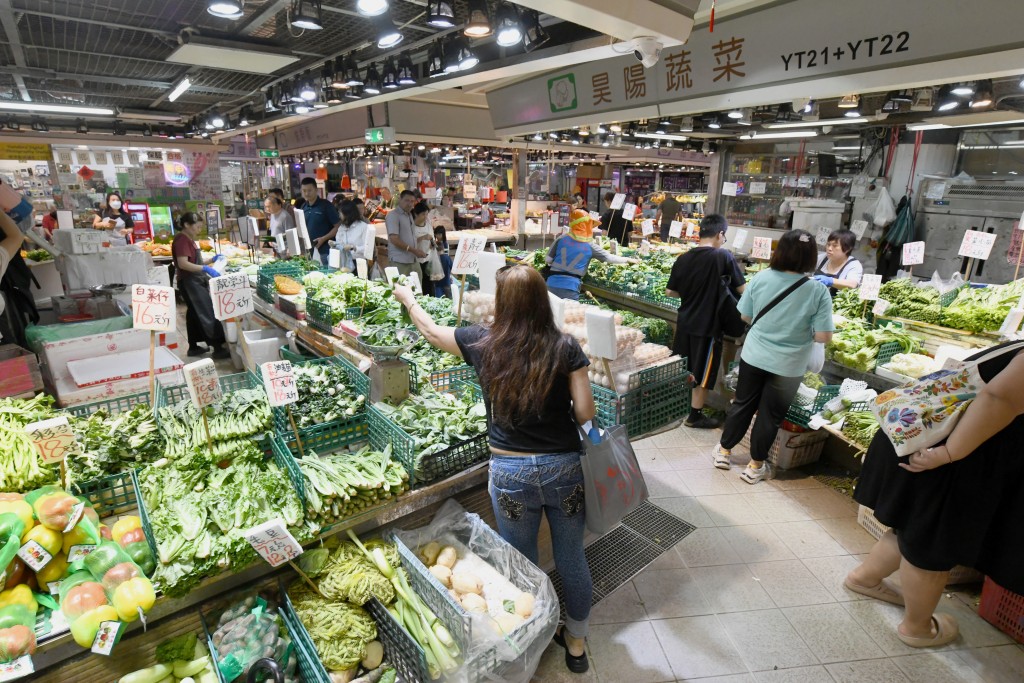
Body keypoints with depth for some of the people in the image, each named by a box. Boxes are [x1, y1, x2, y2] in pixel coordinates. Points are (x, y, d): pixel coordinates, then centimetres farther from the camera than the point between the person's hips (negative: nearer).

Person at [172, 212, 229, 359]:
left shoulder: (189, 239, 16)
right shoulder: (181, 240, -15)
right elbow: (183, 264, -25)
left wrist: (211, 260, 12)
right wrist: (206, 269, -30)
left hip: (196, 282, 10)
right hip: (189, 283, -10)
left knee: (195, 314, 14)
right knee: (208, 313, -12)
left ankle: (193, 347, 23)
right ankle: (217, 348, -11)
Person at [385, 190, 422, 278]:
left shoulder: (409, 215, 19)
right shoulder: (393, 215, -7)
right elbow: (394, 240, -15)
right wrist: (414, 250, -16)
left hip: (413, 260, 7)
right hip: (399, 261, -7)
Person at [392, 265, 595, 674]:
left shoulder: (484, 344, -6)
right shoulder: (566, 347, -8)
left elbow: (431, 331, 12)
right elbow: (585, 413, -8)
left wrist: (407, 298, 30)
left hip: (510, 471, 0)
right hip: (564, 467, 1)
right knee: (572, 559, 21)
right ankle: (576, 643, 44)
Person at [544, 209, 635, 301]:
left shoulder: (561, 239, 3)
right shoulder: (590, 246, 1)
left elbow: (548, 260, 4)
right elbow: (609, 258, 9)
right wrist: (628, 260, 23)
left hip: (553, 283, 3)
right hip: (570, 287, -2)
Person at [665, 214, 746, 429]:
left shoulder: (683, 258, 0)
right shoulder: (723, 257, -14)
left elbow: (670, 292, 6)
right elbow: (742, 290, -9)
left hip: (684, 322, 6)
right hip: (708, 326, -5)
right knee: (704, 374, 8)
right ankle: (695, 416, 19)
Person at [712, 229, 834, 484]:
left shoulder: (761, 278, -10)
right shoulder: (818, 291, -15)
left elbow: (745, 316, 1)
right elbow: (824, 336, -14)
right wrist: (802, 331, 5)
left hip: (754, 355, 2)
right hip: (788, 365, -2)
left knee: (742, 404, 18)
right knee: (770, 415, 12)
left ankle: (724, 451, 32)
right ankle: (755, 466, 26)